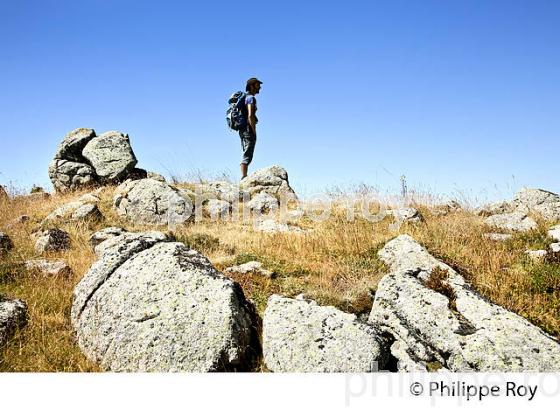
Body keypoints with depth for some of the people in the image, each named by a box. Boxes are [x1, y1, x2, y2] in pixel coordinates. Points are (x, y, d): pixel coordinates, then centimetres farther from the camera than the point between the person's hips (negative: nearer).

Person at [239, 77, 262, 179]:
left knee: (246, 155, 12)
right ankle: (244, 178, -12)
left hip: (242, 130, 10)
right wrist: (254, 132, -18)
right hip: (248, 129, -10)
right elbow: (250, 115, -21)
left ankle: (243, 177, 13)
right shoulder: (251, 98, -10)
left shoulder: (245, 97, 19)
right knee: (247, 156, -10)